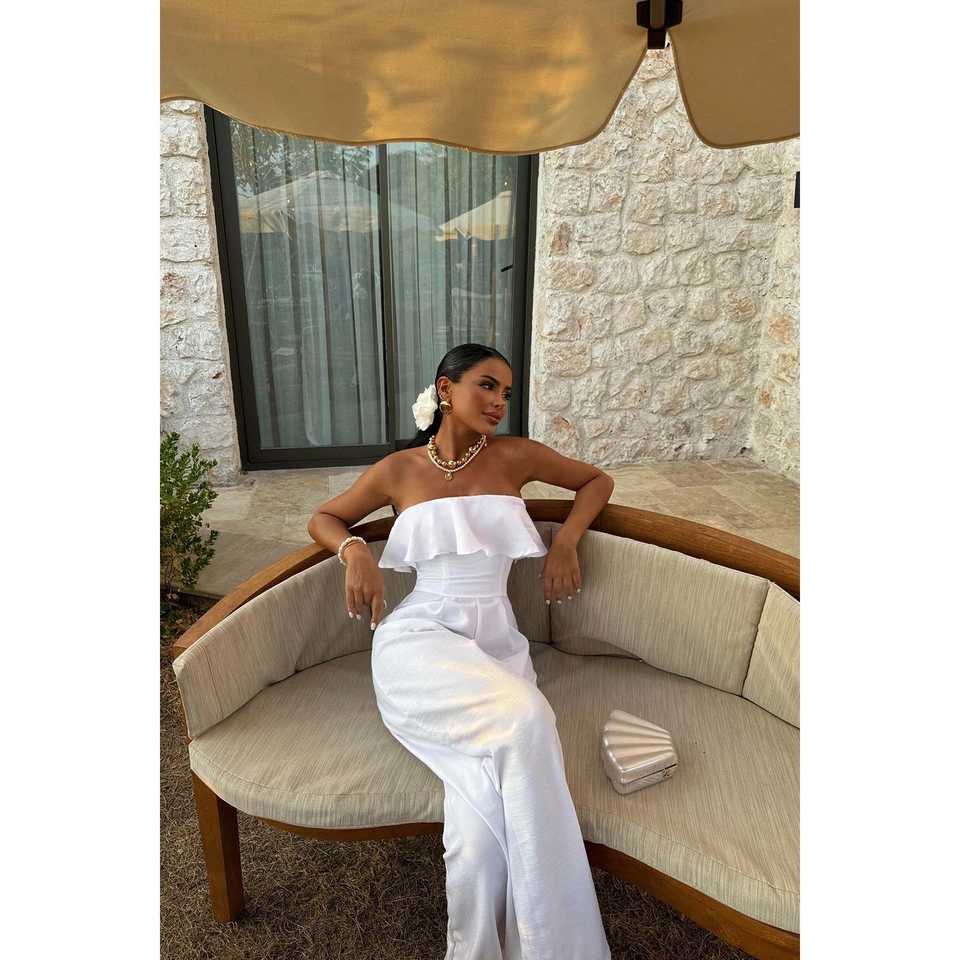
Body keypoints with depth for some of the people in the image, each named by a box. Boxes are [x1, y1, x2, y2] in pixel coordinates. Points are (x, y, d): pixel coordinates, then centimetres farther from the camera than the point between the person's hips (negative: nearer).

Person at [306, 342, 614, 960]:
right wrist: (355, 551, -2)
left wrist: (567, 541, 6)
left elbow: (598, 481, 22)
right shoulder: (399, 471, 7)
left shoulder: (515, 457, 9)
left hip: (495, 645, 2)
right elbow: (323, 519, 20)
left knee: (485, 822, -26)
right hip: (421, 642, -2)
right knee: (525, 718, -32)